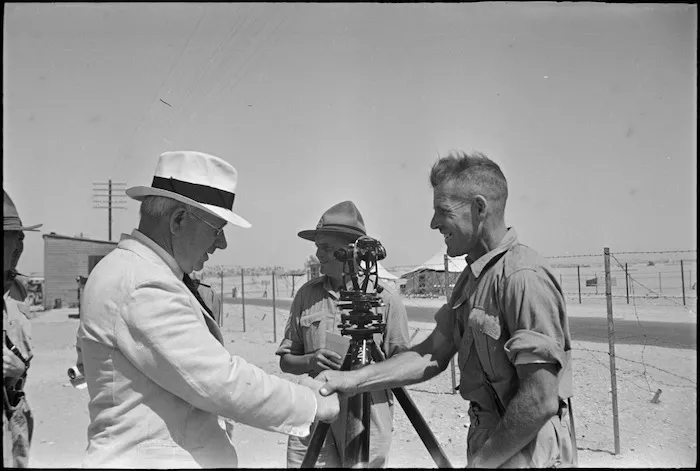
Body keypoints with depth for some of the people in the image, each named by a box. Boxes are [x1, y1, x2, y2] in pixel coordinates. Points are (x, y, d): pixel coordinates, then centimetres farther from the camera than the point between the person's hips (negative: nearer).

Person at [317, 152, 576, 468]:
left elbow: (540, 401, -25)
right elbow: (434, 353, 4)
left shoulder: (524, 277, -23)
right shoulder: (472, 276, 6)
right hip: (491, 441, 8)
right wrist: (355, 380, -6)